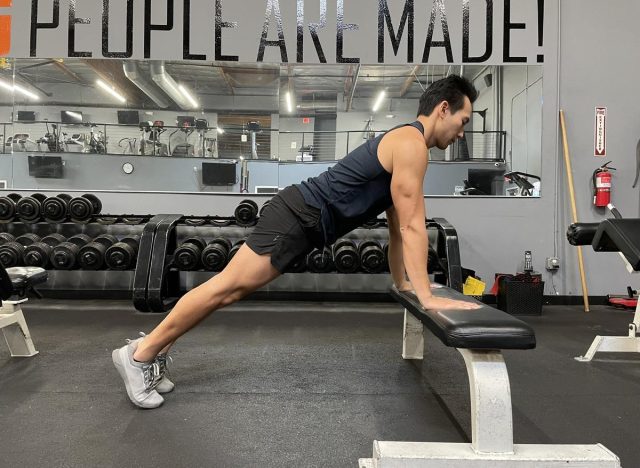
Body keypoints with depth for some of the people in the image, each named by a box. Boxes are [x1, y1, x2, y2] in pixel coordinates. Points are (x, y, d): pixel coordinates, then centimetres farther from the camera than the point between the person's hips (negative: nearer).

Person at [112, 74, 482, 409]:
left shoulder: (405, 149, 20)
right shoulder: (412, 144, -12)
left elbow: (398, 227, 23)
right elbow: (413, 226, -18)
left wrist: (403, 284, 22)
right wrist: (426, 296, -16)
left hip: (306, 220, 10)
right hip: (301, 214, -10)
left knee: (231, 290, 10)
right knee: (227, 286, -6)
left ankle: (156, 350, 19)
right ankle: (140, 354, 5)